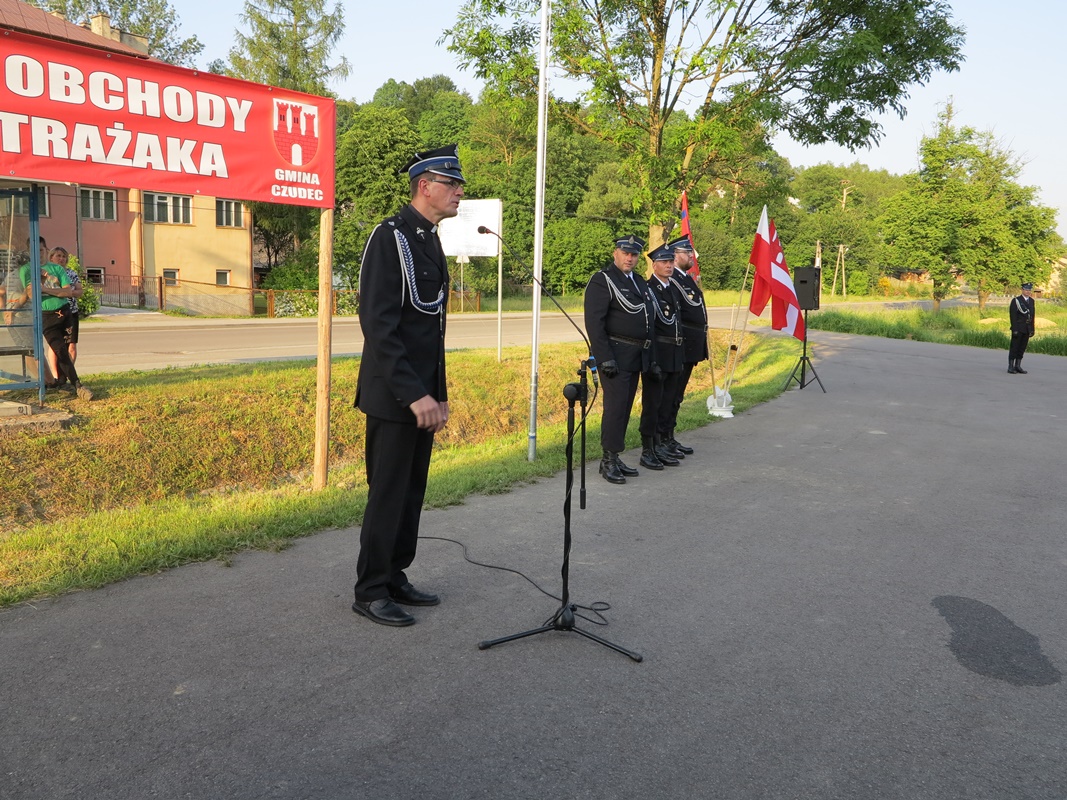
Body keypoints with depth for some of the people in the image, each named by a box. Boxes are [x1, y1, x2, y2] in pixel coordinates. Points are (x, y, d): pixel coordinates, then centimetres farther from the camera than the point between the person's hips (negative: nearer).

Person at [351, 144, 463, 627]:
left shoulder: (430, 242, 15)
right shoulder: (389, 237, -13)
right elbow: (378, 325, -21)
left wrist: (439, 394, 15)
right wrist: (414, 394, -24)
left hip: (423, 394, 9)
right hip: (393, 397, -9)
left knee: (412, 490, 14)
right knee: (388, 493, 0)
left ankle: (395, 577, 27)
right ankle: (370, 591, 13)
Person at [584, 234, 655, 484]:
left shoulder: (640, 282, 17)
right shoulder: (602, 281, -8)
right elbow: (594, 323, -15)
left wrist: (651, 357, 17)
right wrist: (604, 358, -22)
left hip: (637, 357, 8)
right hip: (616, 355, -8)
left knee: (625, 408, 10)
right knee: (615, 406, -9)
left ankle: (616, 458, 17)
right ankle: (609, 460, 0)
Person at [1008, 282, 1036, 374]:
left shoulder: (1031, 301, 13)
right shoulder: (1016, 300, -5)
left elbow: (1032, 316, 15)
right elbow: (1013, 316, -9)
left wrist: (1032, 329, 10)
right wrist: (1014, 329, -15)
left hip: (1027, 329, 5)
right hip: (1018, 328, -5)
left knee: (1022, 348, 7)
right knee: (1014, 348, -3)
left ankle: (1018, 366, 12)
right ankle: (1010, 367, 0)